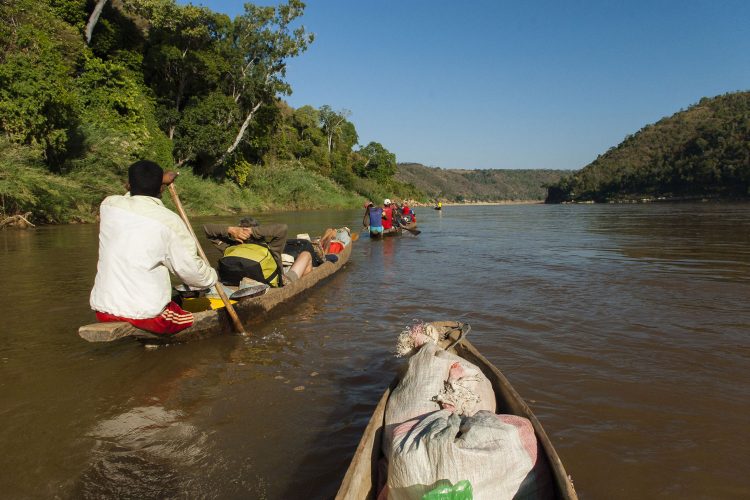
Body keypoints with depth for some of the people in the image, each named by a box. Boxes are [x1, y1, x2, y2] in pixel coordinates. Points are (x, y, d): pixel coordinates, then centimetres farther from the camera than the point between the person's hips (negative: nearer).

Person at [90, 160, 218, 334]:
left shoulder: (108, 205, 1)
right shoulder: (168, 220, -12)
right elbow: (190, 269, -5)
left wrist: (159, 180, 33)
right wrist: (211, 276, 14)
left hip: (103, 309, 5)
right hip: (147, 315, -5)